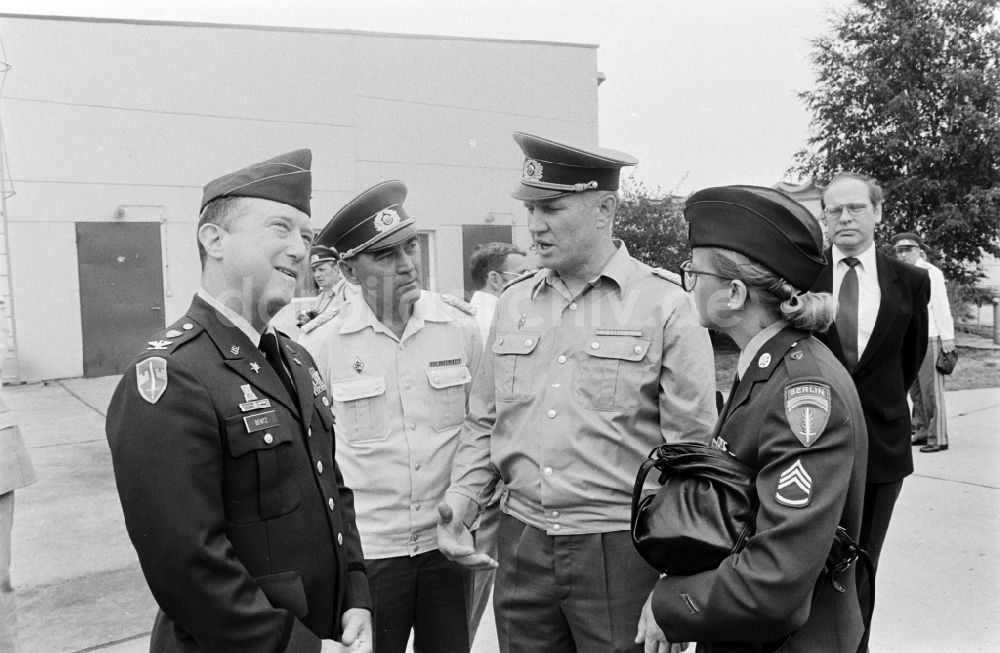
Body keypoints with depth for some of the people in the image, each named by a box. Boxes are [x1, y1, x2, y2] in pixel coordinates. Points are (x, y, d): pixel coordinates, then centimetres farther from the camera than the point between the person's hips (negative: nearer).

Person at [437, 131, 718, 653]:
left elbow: (691, 451, -9)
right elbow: (483, 424, 12)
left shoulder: (665, 305, -9)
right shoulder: (513, 303, 6)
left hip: (620, 551, -4)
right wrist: (463, 499, -2)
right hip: (520, 545, 4)